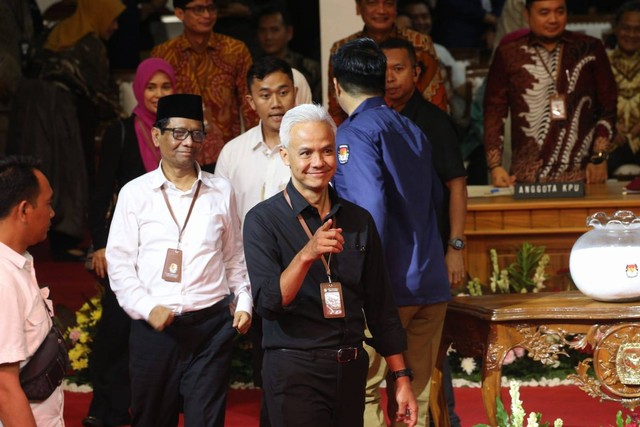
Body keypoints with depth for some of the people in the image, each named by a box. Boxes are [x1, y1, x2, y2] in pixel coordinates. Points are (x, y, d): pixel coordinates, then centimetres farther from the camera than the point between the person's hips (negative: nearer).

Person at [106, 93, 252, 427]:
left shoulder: (221, 191, 8)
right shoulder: (135, 193, 2)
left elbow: (235, 257, 16)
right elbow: (119, 262, 1)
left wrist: (243, 302, 5)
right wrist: (147, 308, -10)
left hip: (212, 324, 1)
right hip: (154, 325, 0)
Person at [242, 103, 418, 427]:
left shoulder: (358, 220, 6)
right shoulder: (263, 220, -7)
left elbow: (381, 307, 10)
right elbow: (268, 305, -17)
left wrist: (401, 377, 7)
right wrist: (306, 255, -31)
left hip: (351, 369, 4)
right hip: (295, 372, -4)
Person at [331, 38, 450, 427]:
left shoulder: (355, 133, -8)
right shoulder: (413, 131, 14)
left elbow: (371, 209, -19)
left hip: (387, 289, -7)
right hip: (431, 285, 7)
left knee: (361, 392, -1)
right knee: (415, 395, 11)